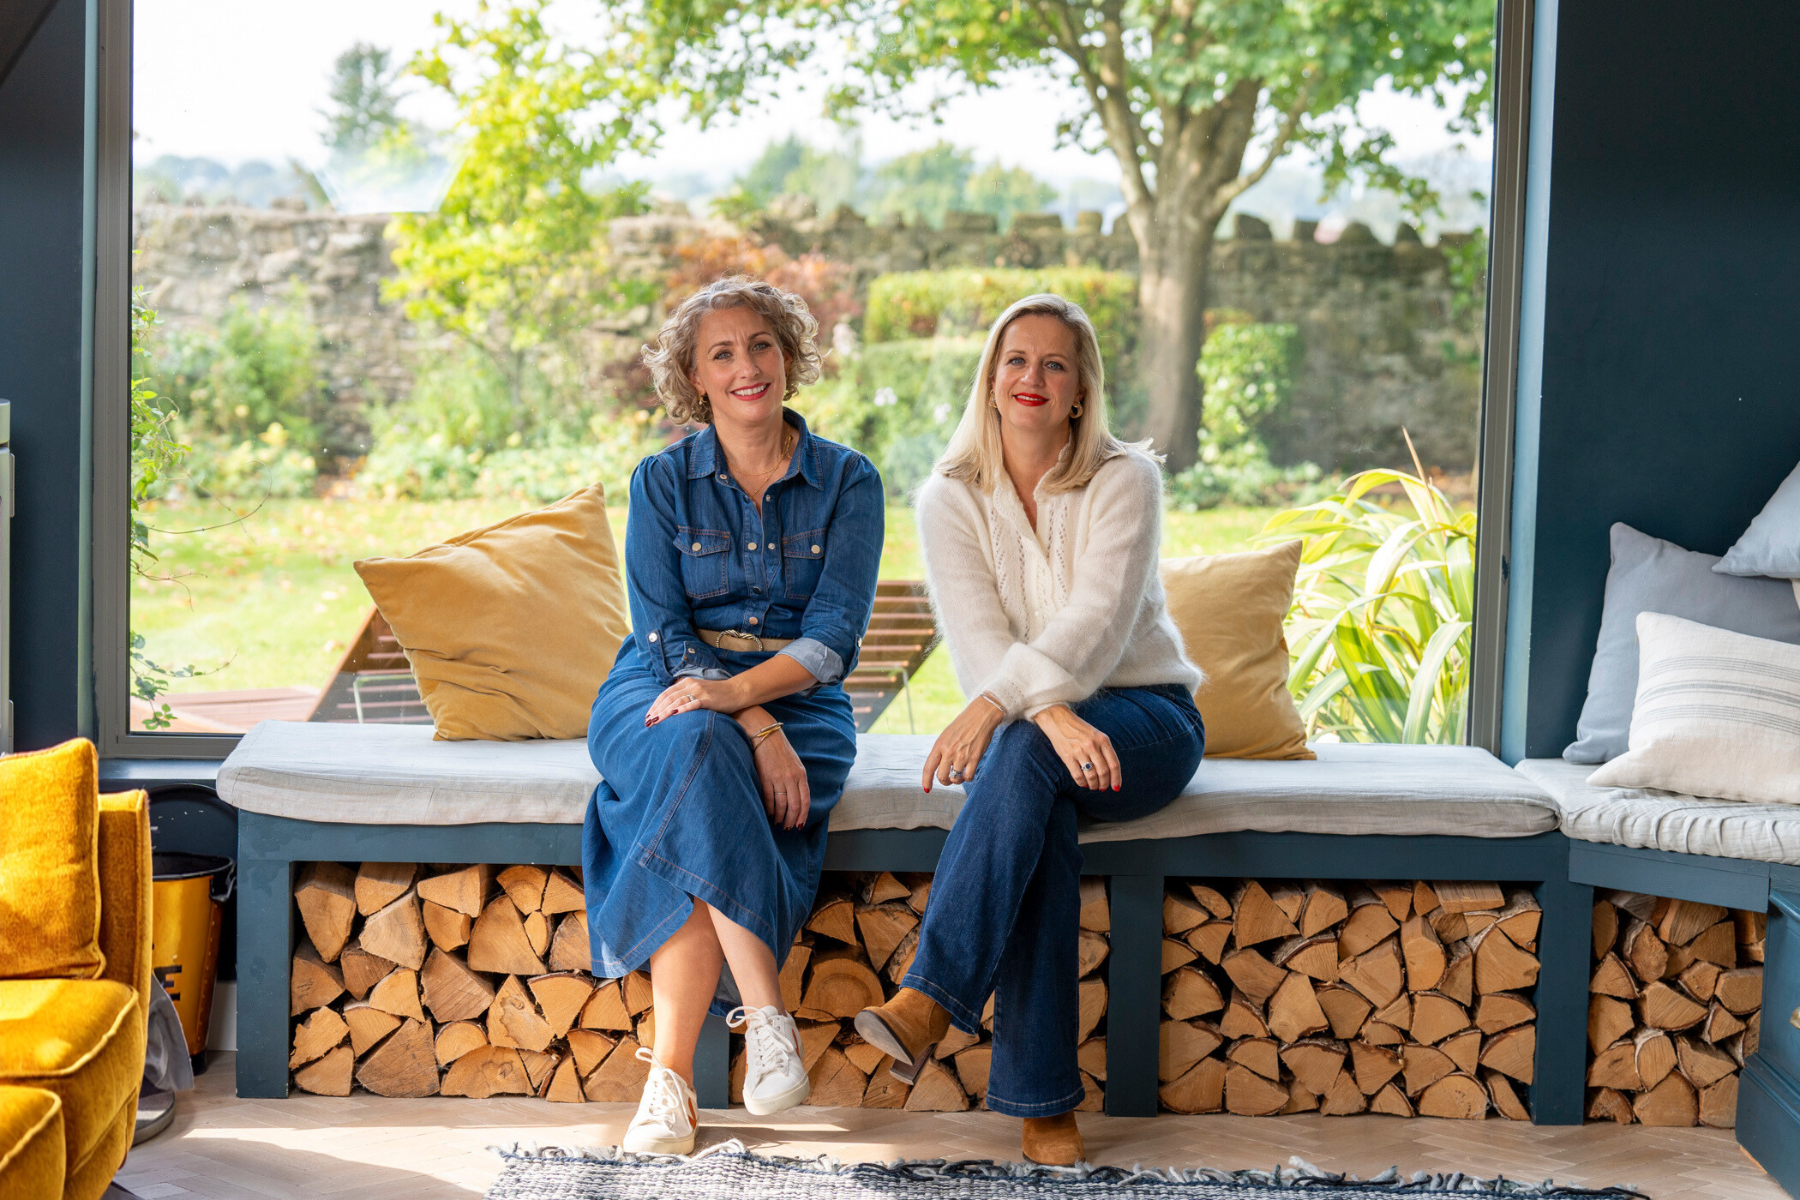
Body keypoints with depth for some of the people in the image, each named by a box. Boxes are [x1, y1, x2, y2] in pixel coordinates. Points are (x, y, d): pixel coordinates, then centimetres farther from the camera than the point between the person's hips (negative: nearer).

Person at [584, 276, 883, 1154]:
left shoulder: (847, 482, 3)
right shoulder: (663, 482, 4)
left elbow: (835, 635, -8)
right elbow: (663, 631, -6)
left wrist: (732, 692, -26)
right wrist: (758, 728, -22)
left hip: (797, 700, 0)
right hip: (664, 693, 0)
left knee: (698, 812, -33)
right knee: (697, 752, -37)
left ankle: (671, 1075, -34)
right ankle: (764, 1015, -38)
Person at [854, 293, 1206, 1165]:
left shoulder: (1124, 480, -5)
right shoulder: (950, 497, 2)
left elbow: (1096, 620, -21)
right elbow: (976, 637, -11)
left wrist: (992, 708, -36)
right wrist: (1054, 714, -31)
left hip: (1146, 719, -1)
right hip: (1028, 723, 2)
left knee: (1024, 754, -35)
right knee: (1040, 818, -34)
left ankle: (932, 998, -40)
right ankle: (1043, 1101, -34)